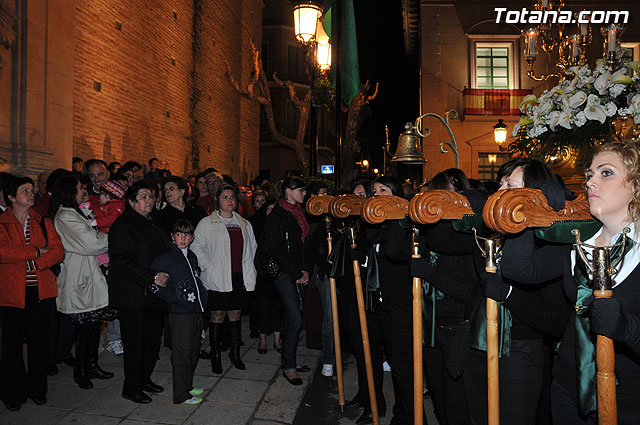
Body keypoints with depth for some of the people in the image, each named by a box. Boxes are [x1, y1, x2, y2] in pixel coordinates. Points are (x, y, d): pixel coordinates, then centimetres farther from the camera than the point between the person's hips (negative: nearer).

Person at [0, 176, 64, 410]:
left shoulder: (43, 222, 11)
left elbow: (58, 251, 1)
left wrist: (34, 262, -13)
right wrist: (37, 251, -13)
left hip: (41, 291, 2)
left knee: (38, 342, 8)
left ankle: (37, 389, 24)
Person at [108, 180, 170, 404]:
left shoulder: (153, 225, 15)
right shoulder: (123, 226, -11)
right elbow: (120, 262, -20)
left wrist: (166, 275, 11)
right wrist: (152, 277, -22)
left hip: (154, 294, 8)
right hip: (133, 296, -8)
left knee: (153, 340, 14)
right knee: (136, 343, 0)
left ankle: (145, 379, 31)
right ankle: (131, 388, 17)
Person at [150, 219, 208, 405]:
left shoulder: (192, 256, 13)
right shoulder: (166, 257, -10)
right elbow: (154, 284, -16)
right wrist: (178, 298, -18)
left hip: (196, 312, 8)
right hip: (180, 314, -8)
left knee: (193, 351, 17)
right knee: (182, 353, 1)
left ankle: (188, 385, 33)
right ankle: (181, 394, 13)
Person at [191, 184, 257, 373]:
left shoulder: (244, 224, 14)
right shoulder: (206, 224, 0)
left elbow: (252, 247, 21)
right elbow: (197, 247, -4)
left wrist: (249, 270, 11)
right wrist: (210, 266, -11)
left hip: (239, 278, 4)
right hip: (217, 280, -4)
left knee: (235, 316, 10)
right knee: (217, 317, 3)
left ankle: (235, 353, 24)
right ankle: (215, 357, 17)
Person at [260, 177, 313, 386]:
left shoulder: (299, 213, 14)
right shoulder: (277, 215, -10)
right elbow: (274, 249, -15)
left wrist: (306, 270, 4)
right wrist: (295, 273, -12)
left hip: (299, 274, 8)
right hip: (284, 273, -7)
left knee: (293, 317, 11)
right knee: (295, 318, -9)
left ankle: (290, 360, 22)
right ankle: (288, 367, 2)